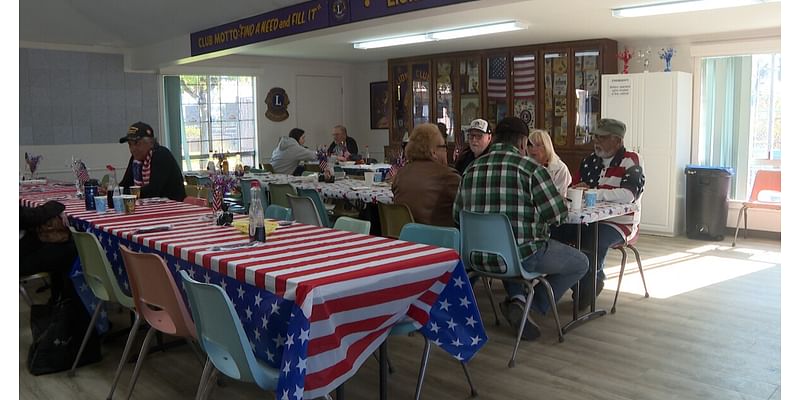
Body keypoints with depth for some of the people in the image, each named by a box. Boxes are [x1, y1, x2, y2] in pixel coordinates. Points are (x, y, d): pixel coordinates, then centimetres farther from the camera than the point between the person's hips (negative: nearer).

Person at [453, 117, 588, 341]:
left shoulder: (471, 169, 5)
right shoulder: (529, 168, -10)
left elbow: (457, 214, 10)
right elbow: (557, 213, -10)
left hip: (479, 257, 5)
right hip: (523, 255, -5)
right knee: (580, 263, 17)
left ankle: (518, 298, 17)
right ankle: (533, 305, 4)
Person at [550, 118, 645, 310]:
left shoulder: (631, 161, -7)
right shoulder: (589, 161, 13)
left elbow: (629, 194, -23)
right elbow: (574, 189, 19)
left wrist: (592, 192, -26)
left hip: (618, 222, -6)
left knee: (595, 241, -35)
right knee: (555, 231, -15)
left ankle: (590, 284, -7)